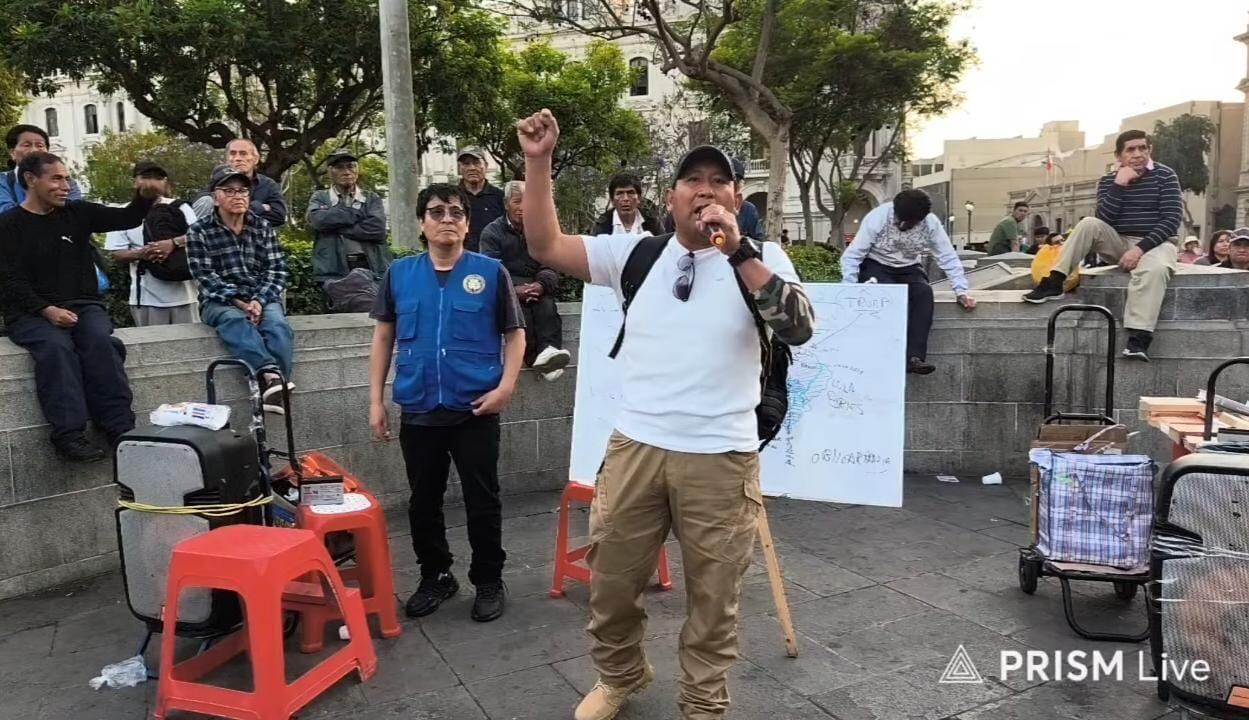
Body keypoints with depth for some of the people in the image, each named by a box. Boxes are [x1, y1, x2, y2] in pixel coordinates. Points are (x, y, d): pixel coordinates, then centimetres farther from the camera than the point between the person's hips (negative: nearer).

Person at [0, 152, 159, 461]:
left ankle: (120, 428, -33)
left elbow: (126, 219, 7)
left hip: (83, 304, 2)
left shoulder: (77, 212, 11)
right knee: (56, 346, -33)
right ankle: (69, 433, -37)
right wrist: (47, 310, -20)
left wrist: (144, 197, -16)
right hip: (31, 312, -2)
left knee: (100, 342, -30)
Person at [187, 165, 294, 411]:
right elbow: (206, 277, -6)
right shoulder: (199, 232, 3)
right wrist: (238, 301, -20)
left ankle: (274, 387, -37)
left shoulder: (263, 226, 11)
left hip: (262, 299, 2)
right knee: (233, 320, -37)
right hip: (219, 301, -2)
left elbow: (277, 270, 2)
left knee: (278, 325, -32)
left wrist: (259, 301, -15)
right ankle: (270, 373, -55)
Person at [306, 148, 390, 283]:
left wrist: (337, 227, -5)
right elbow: (319, 219, -9)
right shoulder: (320, 198, 14)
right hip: (334, 272, -1)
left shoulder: (372, 198, 14)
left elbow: (377, 228, -5)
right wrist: (358, 213, -3)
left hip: (371, 269, 1)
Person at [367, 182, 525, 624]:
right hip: (418, 412, 3)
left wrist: (505, 386, -11)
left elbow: (514, 335, 2)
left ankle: (489, 582, 23)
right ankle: (435, 577, 33)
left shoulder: (491, 272, -2)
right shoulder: (399, 274, 5)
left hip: (476, 412, -3)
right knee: (423, 503, 14)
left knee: (483, 502, 7)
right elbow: (383, 336, 11)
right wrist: (376, 399, 7)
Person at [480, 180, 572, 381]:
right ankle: (536, 357, -47)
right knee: (520, 310, -35)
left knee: (547, 305, -33)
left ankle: (549, 350, -53)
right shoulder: (492, 232, 7)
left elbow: (550, 267, 3)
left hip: (537, 288, 2)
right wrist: (515, 289, -26)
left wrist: (541, 285, -22)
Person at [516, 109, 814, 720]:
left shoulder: (761, 259, 0)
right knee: (611, 582, 16)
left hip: (720, 459, -2)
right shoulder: (637, 253, 5)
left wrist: (738, 251, -23)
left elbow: (798, 328, -16)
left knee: (713, 598, 12)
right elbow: (546, 246, 1)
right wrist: (538, 162, -9)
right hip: (635, 447, 2)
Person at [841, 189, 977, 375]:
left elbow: (948, 258, -5)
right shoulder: (877, 217, -20)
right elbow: (851, 256, -20)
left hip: (909, 270, 3)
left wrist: (961, 291, -13)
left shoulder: (931, 223, -12)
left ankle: (915, 356, -34)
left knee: (924, 292, -30)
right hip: (876, 267, -2)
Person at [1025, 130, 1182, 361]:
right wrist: (1119, 184, -19)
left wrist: (1141, 248, -23)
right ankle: (1053, 284, -26)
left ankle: (1138, 339, -48)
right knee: (1089, 224, -24)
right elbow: (1104, 220, -9)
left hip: (1155, 242, -3)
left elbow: (1172, 219, -11)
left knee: (1154, 270, -38)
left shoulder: (1165, 176, -3)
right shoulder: (1108, 180, 5)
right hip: (1120, 243, 3)